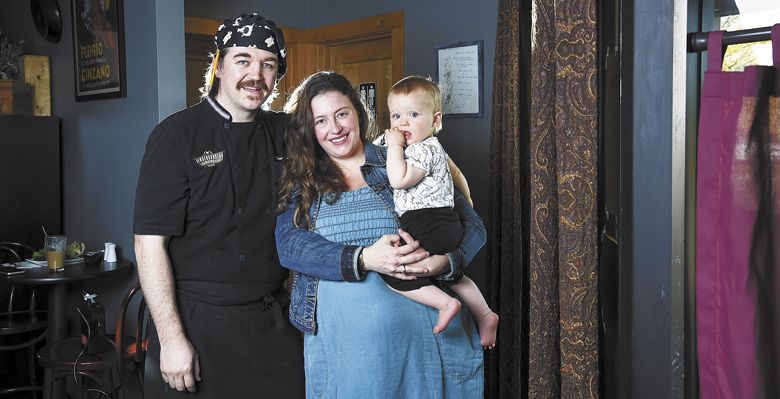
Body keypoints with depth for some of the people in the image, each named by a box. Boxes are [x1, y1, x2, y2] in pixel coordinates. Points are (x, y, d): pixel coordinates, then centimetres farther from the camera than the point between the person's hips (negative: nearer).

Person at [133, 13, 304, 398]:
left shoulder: (284, 132, 6)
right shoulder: (176, 135, -8)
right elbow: (150, 242, -11)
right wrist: (171, 338, -15)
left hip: (273, 321, 5)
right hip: (199, 323, -4)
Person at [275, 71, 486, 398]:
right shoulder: (300, 183, 8)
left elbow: (471, 223, 1)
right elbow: (289, 244, -8)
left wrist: (445, 261, -20)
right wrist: (363, 259, -23)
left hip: (420, 335, 0)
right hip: (340, 346, 1)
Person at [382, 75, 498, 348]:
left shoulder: (425, 149, -15)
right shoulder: (432, 148, 18)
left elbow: (399, 180, -26)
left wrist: (394, 145, -18)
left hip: (428, 227, -11)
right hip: (446, 223, 11)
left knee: (392, 271, -11)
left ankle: (445, 303, -13)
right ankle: (485, 315, 30)